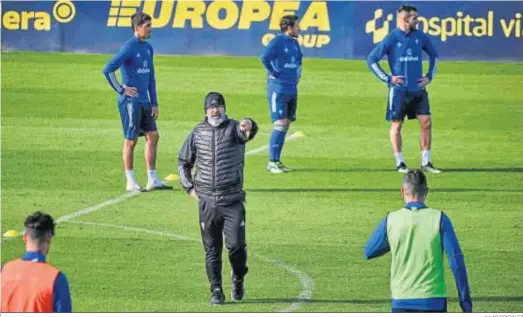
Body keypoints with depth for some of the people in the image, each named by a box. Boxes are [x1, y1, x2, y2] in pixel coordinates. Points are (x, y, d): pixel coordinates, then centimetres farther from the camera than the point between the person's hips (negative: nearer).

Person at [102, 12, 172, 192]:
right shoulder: (129, 48, -13)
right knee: (131, 140, -2)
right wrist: (121, 90, -13)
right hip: (130, 102, -8)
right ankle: (131, 183, 4)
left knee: (153, 136, 8)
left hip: (145, 102, 8)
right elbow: (108, 70, -20)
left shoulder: (148, 48, 11)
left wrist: (154, 103, 15)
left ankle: (152, 180, 13)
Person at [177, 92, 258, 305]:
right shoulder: (197, 133, 7)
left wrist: (249, 126, -53)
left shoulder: (234, 128, -3)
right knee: (212, 249, 5)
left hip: (233, 201, -3)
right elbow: (183, 162, 19)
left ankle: (238, 279, 19)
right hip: (207, 201, 3)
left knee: (236, 245, -8)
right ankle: (216, 291, 12)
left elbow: (248, 133, -29)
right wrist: (189, 187, 8)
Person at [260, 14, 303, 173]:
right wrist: (273, 73, -18)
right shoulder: (278, 41, -12)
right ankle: (272, 162, -11)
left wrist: (298, 73, 19)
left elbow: (299, 58, 33)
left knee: (286, 125, 8)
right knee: (280, 124, -13)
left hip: (292, 89, 9)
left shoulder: (294, 43, 13)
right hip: (278, 88, -9)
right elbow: (265, 57, -27)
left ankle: (277, 161, 13)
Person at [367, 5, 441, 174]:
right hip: (399, 90, -4)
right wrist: (387, 78, -8)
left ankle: (426, 163, 6)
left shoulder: (420, 36, 5)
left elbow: (434, 55, 23)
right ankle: (400, 163, 10)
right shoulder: (392, 38, -7)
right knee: (397, 125, 1)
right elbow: (371, 60, -4)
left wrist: (429, 76, 12)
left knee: (426, 122, -2)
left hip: (418, 89, 4)